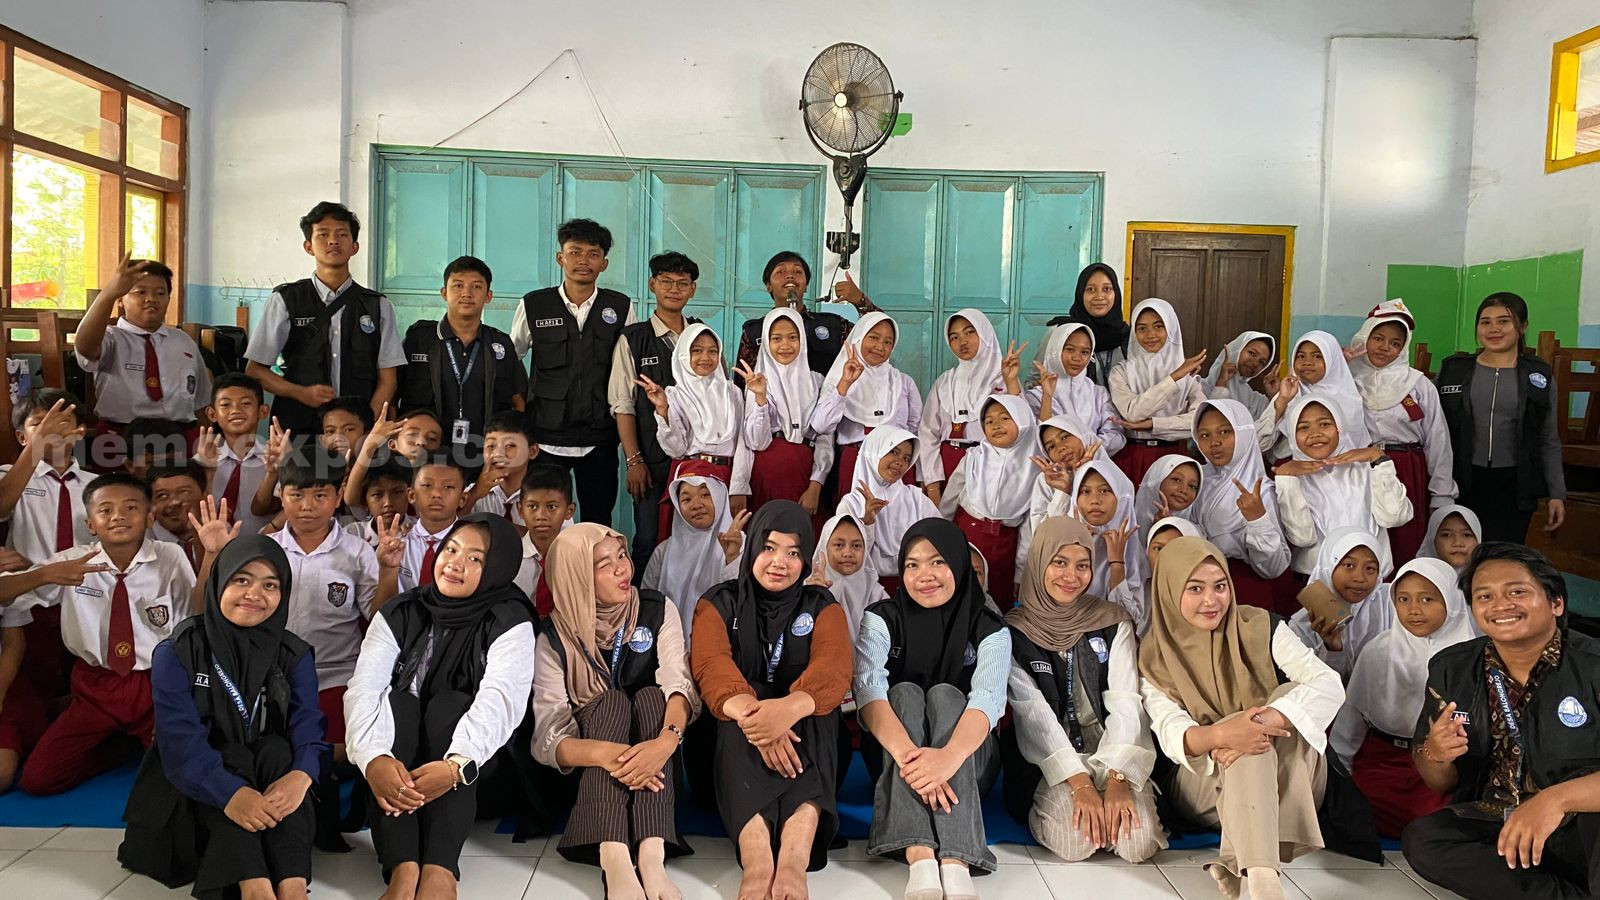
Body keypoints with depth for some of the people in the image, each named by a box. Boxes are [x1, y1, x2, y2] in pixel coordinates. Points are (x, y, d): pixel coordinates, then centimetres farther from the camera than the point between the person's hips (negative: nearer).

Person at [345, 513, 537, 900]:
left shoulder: (510, 622, -7)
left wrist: (458, 765, -44)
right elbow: (363, 689, -15)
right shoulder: (399, 614, 1)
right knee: (396, 702, -27)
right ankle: (402, 868, -41)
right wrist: (373, 758, -35)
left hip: (475, 772, -2)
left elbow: (500, 699, -25)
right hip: (398, 765, 2)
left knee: (448, 705, -30)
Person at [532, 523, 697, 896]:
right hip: (590, 767, -1)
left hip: (652, 757, 1)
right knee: (612, 701, -29)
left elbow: (680, 685, -22)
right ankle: (613, 859, -50)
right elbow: (546, 739, -20)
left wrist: (667, 740, -44)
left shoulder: (659, 611, -5)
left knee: (650, 695, -27)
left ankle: (651, 854, -45)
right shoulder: (554, 639, -9)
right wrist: (605, 753, -41)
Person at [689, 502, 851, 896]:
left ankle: (794, 860, -52)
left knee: (811, 708, -32)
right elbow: (711, 667, -16)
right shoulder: (719, 603, 4)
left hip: (803, 728, 1)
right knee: (744, 713, -34)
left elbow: (832, 671, -16)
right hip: (733, 744, 0)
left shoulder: (822, 607, 5)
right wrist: (752, 714, -40)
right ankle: (756, 862, -54)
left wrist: (788, 708, -41)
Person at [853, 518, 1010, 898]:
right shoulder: (882, 618, -6)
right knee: (905, 693, -27)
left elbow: (988, 699, -26)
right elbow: (869, 689, -24)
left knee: (944, 696, -28)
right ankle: (920, 860, -47)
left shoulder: (989, 629, -7)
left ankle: (956, 862, -47)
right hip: (892, 757, 0)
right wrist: (908, 753, -45)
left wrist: (948, 756, -48)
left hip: (969, 762, 0)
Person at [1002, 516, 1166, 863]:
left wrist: (1117, 781, -21)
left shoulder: (1112, 622, 5)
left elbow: (1125, 704, -5)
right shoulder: (1014, 632, -2)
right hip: (1047, 765, -2)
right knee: (1074, 840, -29)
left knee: (1139, 842, -23)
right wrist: (1081, 785, -23)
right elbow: (1033, 714, -11)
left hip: (1109, 756, 3)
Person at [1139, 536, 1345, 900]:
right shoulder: (1154, 657, -5)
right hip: (1203, 784, -1)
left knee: (1293, 694, -26)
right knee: (1243, 735, -32)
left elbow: (1329, 685, -19)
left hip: (1289, 782, 2)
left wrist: (1269, 721, -38)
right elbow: (1170, 734, -18)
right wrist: (1221, 734, -42)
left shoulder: (1262, 628, -6)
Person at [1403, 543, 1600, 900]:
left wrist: (1556, 798, -36)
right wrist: (1434, 754, -13)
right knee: (1421, 839, -23)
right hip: (1493, 829, 5)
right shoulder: (1450, 669, 1)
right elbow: (1441, 784, 9)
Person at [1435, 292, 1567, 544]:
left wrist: (1557, 493, 5)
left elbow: (1549, 442, 10)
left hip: (1513, 485, 0)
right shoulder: (1453, 369, 3)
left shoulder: (1540, 376, 5)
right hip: (1461, 482, 0)